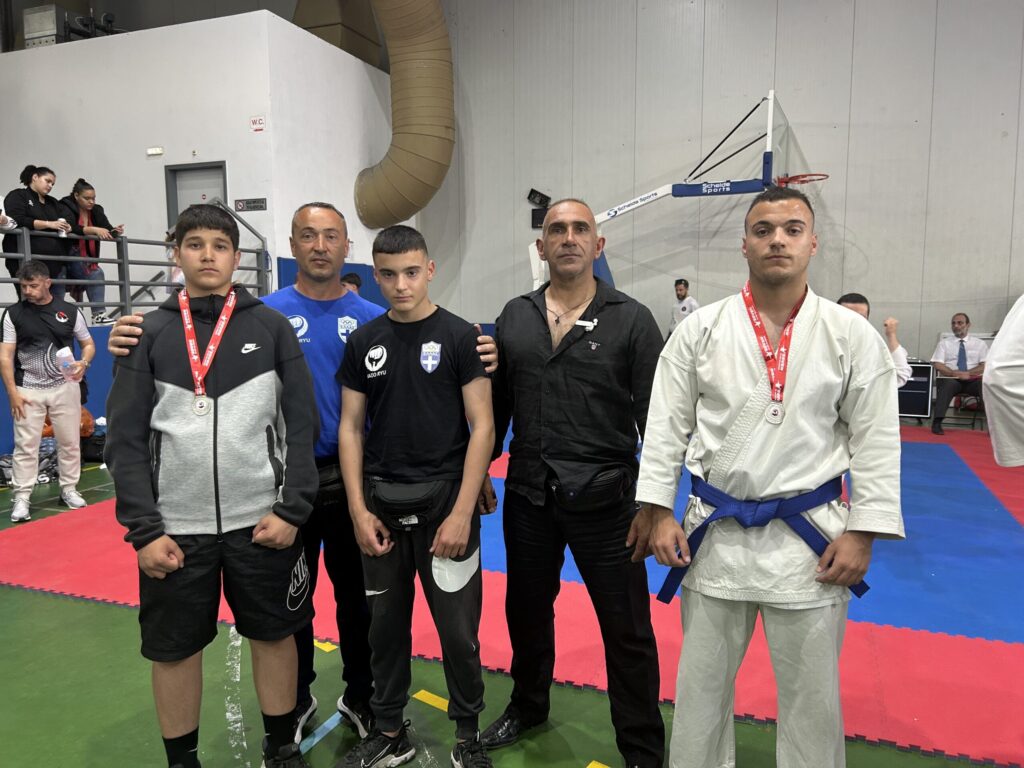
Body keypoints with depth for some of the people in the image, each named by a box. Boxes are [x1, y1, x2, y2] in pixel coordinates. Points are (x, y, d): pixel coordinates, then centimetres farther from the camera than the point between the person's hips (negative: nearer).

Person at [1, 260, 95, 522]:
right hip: (28, 390, -1)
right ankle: (21, 498, 6)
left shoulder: (70, 311, 1)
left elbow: (88, 344, 9)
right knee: (26, 445, -1)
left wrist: (83, 363, -14)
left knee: (69, 441, 8)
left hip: (65, 387, 1)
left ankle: (69, 489, 22)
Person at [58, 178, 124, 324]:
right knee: (95, 274, -25)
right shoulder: (66, 208, -11)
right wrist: (94, 230, -41)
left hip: (86, 258, 7)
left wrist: (116, 231, -27)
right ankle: (98, 314, -28)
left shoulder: (96, 211, 5)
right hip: (68, 256, -7)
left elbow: (107, 230, -4)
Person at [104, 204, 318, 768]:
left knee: (274, 634, 12)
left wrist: (292, 509, -8)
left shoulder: (271, 327, 1)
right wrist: (143, 530, -7)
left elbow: (302, 425, -1)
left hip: (262, 522, 0)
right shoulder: (148, 334, 2)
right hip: (175, 527, 1)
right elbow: (126, 440, -1)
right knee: (174, 648, 12)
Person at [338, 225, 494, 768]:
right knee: (386, 624, 15)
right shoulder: (364, 342, 5)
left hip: (444, 501, -3)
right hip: (381, 504, 4)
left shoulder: (459, 337, -5)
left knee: (458, 629, 5)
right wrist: (358, 509, -1)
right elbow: (351, 428, 6)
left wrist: (462, 513, -13)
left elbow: (482, 427, -8)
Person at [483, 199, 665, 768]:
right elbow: (498, 405, 11)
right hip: (528, 496, 4)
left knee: (627, 630, 7)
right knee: (527, 611, 21)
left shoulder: (631, 319, -6)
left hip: (604, 500, -3)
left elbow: (657, 419, -7)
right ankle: (528, 706, 47)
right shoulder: (515, 317, 5)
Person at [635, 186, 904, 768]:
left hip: (808, 534, 0)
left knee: (812, 694, 15)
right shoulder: (701, 329, -3)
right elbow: (667, 427, -1)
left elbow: (876, 442, -1)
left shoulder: (852, 336, -3)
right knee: (702, 682, 16)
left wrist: (862, 536, -5)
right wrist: (660, 514, -4)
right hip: (715, 532, 1)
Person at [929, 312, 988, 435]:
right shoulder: (944, 343, 10)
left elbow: (986, 365, 3)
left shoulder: (979, 343, 13)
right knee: (946, 385, -37)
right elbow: (938, 365, -1)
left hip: (973, 380, 1)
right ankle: (937, 423, -42)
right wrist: (956, 373, -17)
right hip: (950, 380, -1)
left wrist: (969, 373, -14)